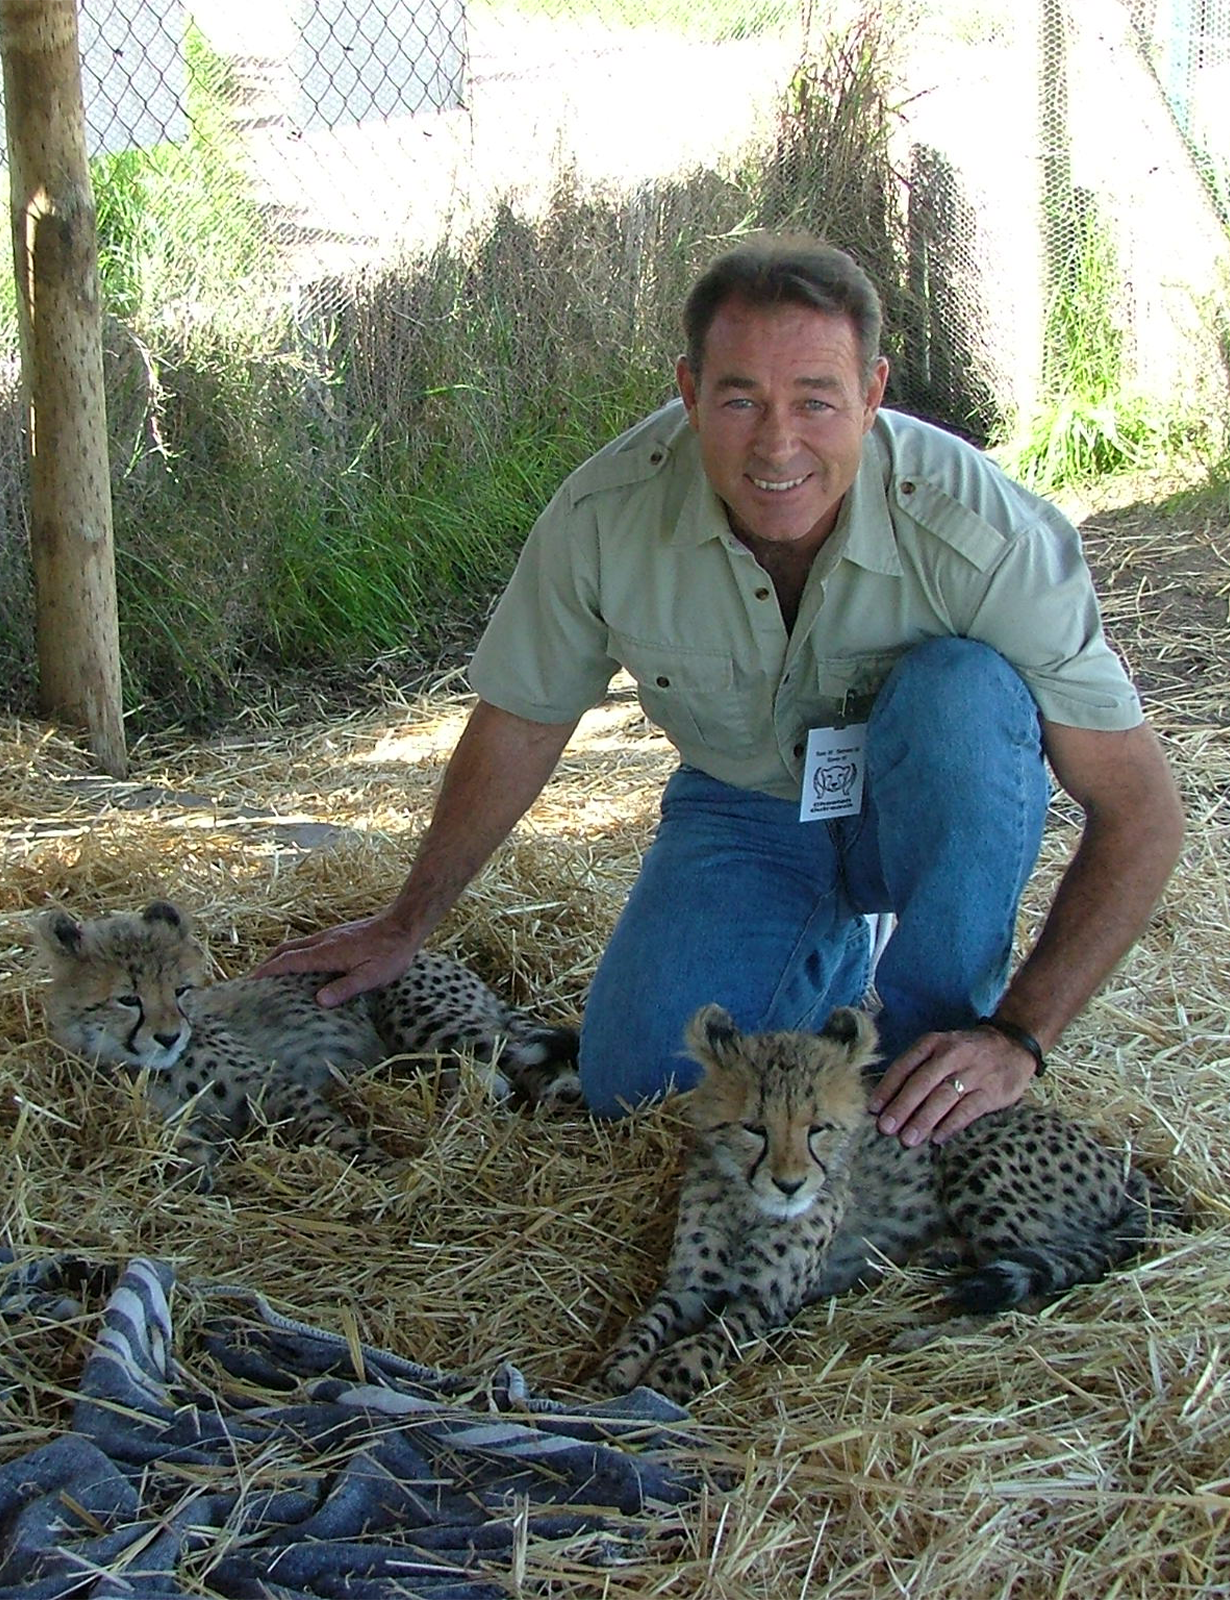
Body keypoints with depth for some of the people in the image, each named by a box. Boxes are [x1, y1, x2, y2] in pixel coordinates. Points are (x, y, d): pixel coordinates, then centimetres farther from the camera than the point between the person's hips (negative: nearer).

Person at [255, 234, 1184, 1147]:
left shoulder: (984, 536, -33)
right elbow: (518, 727, -6)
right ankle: (831, 945, 16)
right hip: (746, 803, 2)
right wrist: (407, 926, 5)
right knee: (633, 1086, -15)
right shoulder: (604, 516, -25)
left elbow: (1141, 808, -27)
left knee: (962, 686, -34)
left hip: (929, 806, -2)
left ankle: (934, 1043, -14)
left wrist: (1019, 1036, -35)